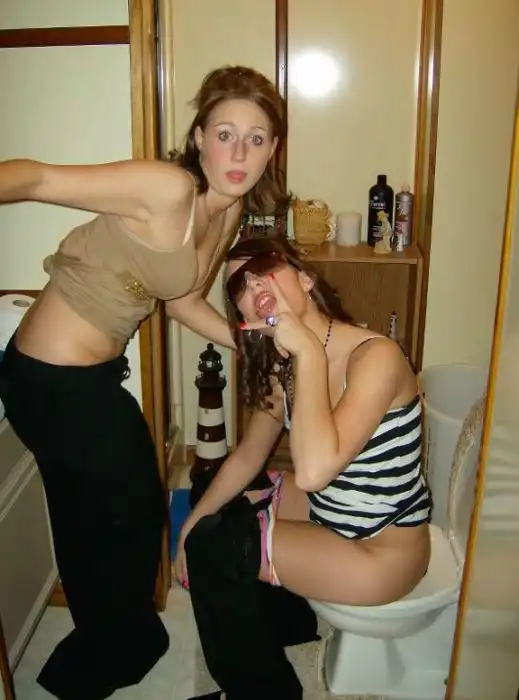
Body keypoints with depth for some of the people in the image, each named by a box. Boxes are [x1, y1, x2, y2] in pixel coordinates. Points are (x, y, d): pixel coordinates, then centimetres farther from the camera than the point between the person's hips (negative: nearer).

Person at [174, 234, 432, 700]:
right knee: (212, 522, 12)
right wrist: (192, 521, 1)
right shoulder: (280, 368, -4)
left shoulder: (376, 356, -27)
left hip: (383, 550, -8)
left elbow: (314, 469, -39)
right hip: (328, 509, 8)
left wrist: (309, 350, -34)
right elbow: (247, 457, 9)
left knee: (212, 548, -10)